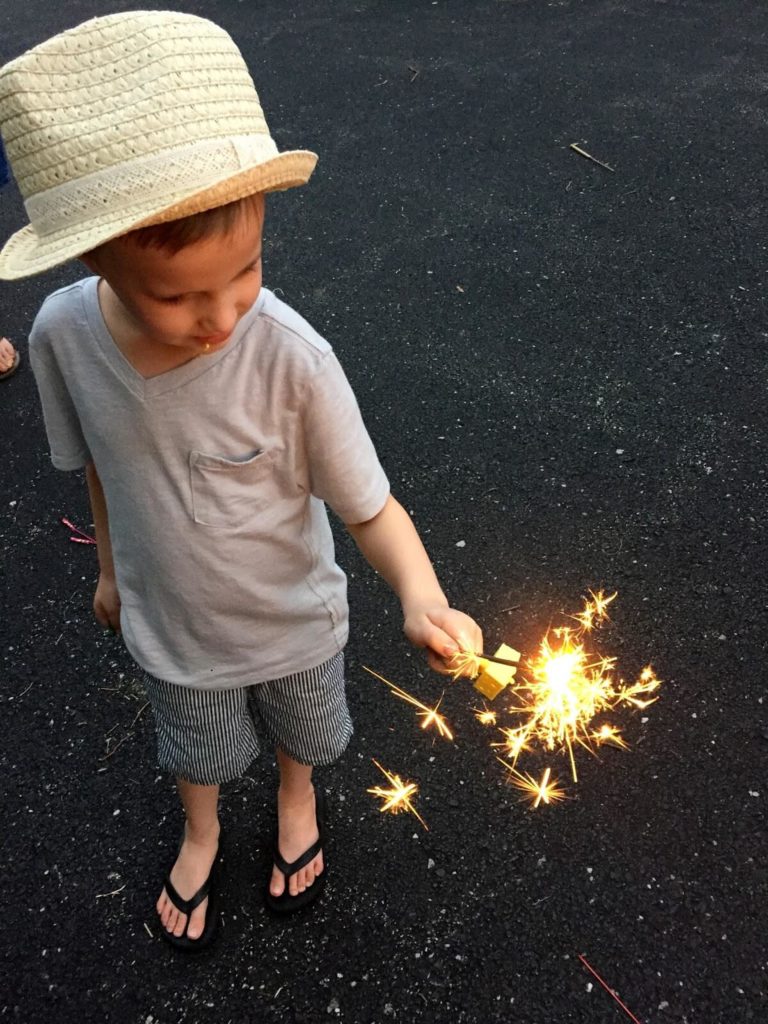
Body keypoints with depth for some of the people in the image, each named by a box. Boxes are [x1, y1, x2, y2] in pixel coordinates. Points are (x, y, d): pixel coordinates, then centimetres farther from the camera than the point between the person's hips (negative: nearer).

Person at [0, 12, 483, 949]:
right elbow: (100, 463, -6)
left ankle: (298, 799, 67)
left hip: (293, 624, -1)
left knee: (299, 733, 31)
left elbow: (370, 506, -26)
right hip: (171, 628, 2)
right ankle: (201, 836, 65)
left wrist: (421, 599, -45)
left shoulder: (293, 360, -35)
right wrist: (111, 568, 9)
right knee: (195, 752, 31)